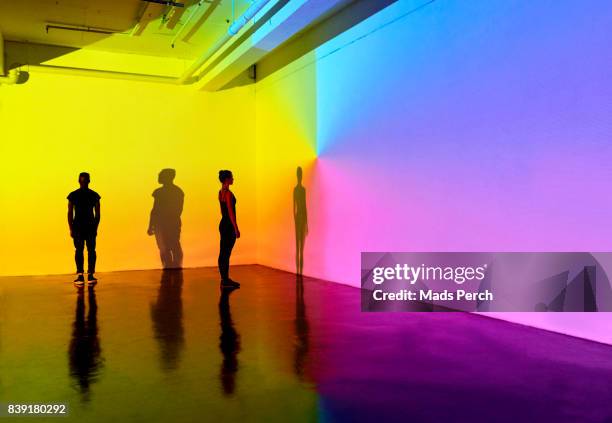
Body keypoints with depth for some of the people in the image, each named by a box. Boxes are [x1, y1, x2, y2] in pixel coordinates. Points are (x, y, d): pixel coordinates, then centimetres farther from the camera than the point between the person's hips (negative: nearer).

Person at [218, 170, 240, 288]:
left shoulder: (221, 192, 12)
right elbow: (230, 212, -19)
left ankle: (224, 278, 19)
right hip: (229, 225, -9)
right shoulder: (228, 193, -16)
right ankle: (225, 280, 1)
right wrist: (236, 229, -16)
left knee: (223, 253, 12)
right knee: (226, 253, -5)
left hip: (223, 224, 9)